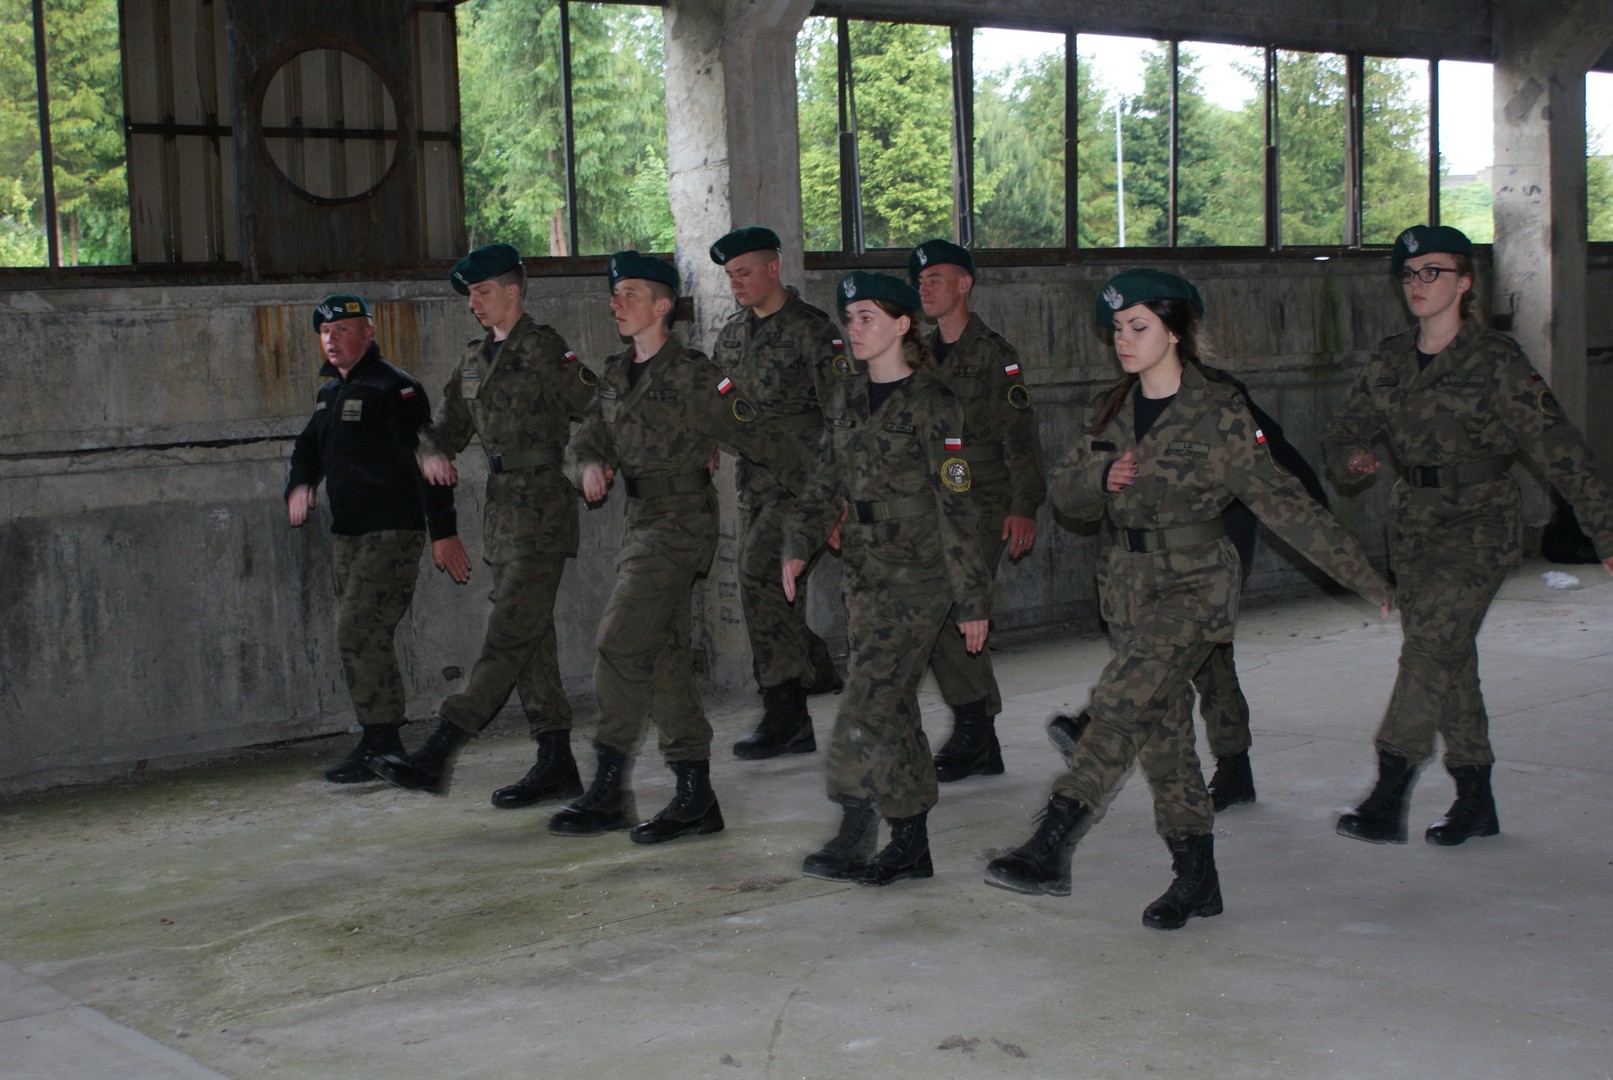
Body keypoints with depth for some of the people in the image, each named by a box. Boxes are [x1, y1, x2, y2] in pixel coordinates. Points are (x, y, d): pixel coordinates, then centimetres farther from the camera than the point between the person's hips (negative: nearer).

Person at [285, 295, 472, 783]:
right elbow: (308, 449, 28)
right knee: (360, 639, 11)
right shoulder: (330, 394, 17)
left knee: (359, 634, -13)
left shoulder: (393, 387, -10)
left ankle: (380, 744, -6)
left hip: (392, 532, -9)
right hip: (348, 535, 9)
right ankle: (382, 742, 19)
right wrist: (299, 485, 4)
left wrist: (443, 532, -20)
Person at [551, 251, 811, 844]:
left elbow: (758, 439, -9)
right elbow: (587, 440, 14)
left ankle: (608, 791, -4)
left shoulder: (692, 376, -11)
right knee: (664, 657, 8)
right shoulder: (617, 374, 12)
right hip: (642, 522, 8)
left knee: (621, 644, -13)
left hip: (681, 523, -8)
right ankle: (696, 798, 14)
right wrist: (590, 464, -10)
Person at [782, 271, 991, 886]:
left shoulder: (930, 403, -9)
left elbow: (955, 507, -11)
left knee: (869, 705, -12)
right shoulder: (847, 402, 12)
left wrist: (972, 599, -11)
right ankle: (911, 846, 18)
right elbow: (826, 486, 14)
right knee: (894, 710, 10)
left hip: (916, 580, -7)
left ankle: (854, 836, -4)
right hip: (864, 575, 7)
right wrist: (799, 545, -5)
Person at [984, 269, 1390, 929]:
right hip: (1128, 585, 6)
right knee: (1162, 729, 9)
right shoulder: (1110, 413, 9)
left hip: (1193, 586, -6)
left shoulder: (1218, 415, -8)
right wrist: (1100, 479, -15)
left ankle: (1050, 847, -27)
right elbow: (1065, 492, 8)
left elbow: (1281, 502, -6)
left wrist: (1359, 574, -5)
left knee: (1121, 703, -22)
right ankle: (1196, 877, 19)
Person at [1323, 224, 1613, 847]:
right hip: (1413, 524, 6)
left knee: (1430, 648, -17)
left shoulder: (1495, 362, -9)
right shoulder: (1390, 362, 7)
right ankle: (1476, 801, 21)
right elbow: (1342, 431, 11)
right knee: (1451, 659, 10)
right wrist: (1351, 456, -14)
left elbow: (1558, 450, -8)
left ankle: (1389, 795, -17)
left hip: (1479, 525, -6)